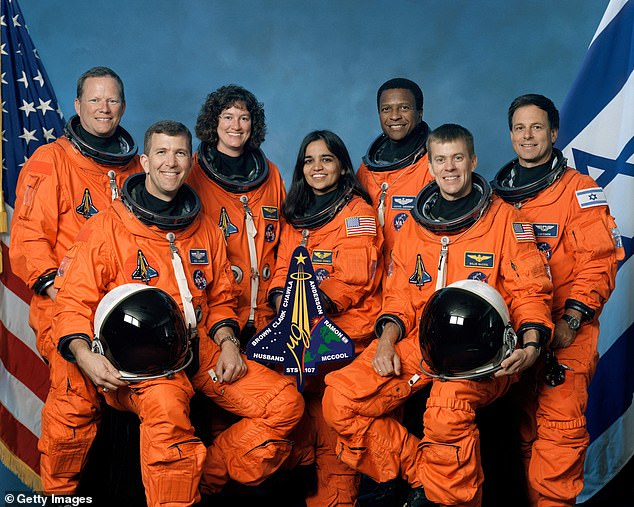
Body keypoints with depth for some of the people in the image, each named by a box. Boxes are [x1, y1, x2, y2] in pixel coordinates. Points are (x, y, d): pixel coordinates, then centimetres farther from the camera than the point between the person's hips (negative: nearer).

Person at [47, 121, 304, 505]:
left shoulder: (206, 230, 16)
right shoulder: (106, 228, 2)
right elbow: (75, 302, -1)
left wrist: (227, 342, 2)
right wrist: (83, 353, -21)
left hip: (200, 347, 5)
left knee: (286, 402, -11)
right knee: (166, 403, -39)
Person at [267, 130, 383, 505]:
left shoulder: (357, 210, 1)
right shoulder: (296, 215, 20)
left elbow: (353, 279, -9)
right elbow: (284, 270, 14)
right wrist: (282, 301, -8)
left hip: (345, 330, -5)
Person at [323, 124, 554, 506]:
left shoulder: (503, 217, 6)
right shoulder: (415, 225, 18)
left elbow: (530, 290, 1)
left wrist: (530, 346, -16)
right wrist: (387, 340, -1)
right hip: (418, 342, 5)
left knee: (447, 411, -37)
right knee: (339, 401, -15)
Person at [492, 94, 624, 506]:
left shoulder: (579, 189, 0)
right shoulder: (498, 194, 15)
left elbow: (600, 259, -8)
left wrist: (571, 319, -16)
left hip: (565, 328, -4)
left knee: (560, 422, -12)